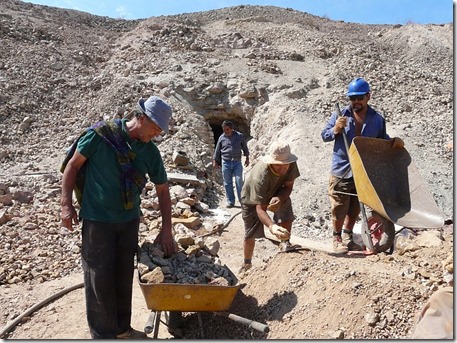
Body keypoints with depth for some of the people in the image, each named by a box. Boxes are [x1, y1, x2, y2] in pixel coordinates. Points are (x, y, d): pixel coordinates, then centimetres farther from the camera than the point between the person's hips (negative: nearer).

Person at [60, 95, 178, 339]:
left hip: (129, 220, 5)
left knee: (124, 276, 13)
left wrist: (166, 230, 2)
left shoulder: (150, 151, -1)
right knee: (99, 278, 2)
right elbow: (73, 165, -5)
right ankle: (103, 335, 19)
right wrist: (66, 204, -8)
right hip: (97, 220, -4)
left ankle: (122, 329, 30)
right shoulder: (100, 134, -14)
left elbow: (162, 190, 4)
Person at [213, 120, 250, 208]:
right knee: (227, 183, 3)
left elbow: (245, 148, 11)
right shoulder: (222, 138, 3)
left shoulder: (240, 136, 0)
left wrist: (247, 158, 12)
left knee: (239, 181, -6)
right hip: (226, 162, 1)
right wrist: (215, 161, 14)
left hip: (237, 162, -1)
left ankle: (242, 200, 3)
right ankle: (230, 201, 12)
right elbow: (217, 151, 12)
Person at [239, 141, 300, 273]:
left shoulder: (291, 165, -31)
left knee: (287, 215, -24)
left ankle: (284, 243, 4)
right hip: (251, 199, -4)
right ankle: (247, 263, 30)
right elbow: (260, 209, -44)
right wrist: (272, 226, -62)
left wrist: (279, 198, -41)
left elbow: (288, 187, -19)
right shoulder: (260, 177, -45)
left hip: (276, 193, 4)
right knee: (250, 235, 4)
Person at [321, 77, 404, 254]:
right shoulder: (339, 115, -4)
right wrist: (335, 130, -19)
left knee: (355, 209, 16)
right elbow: (324, 135, 0)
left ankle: (347, 237, 35)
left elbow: (383, 140, 15)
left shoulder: (377, 119, 2)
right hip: (341, 171, -3)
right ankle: (337, 238, 24)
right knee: (339, 209, 3)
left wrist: (394, 141, -5)